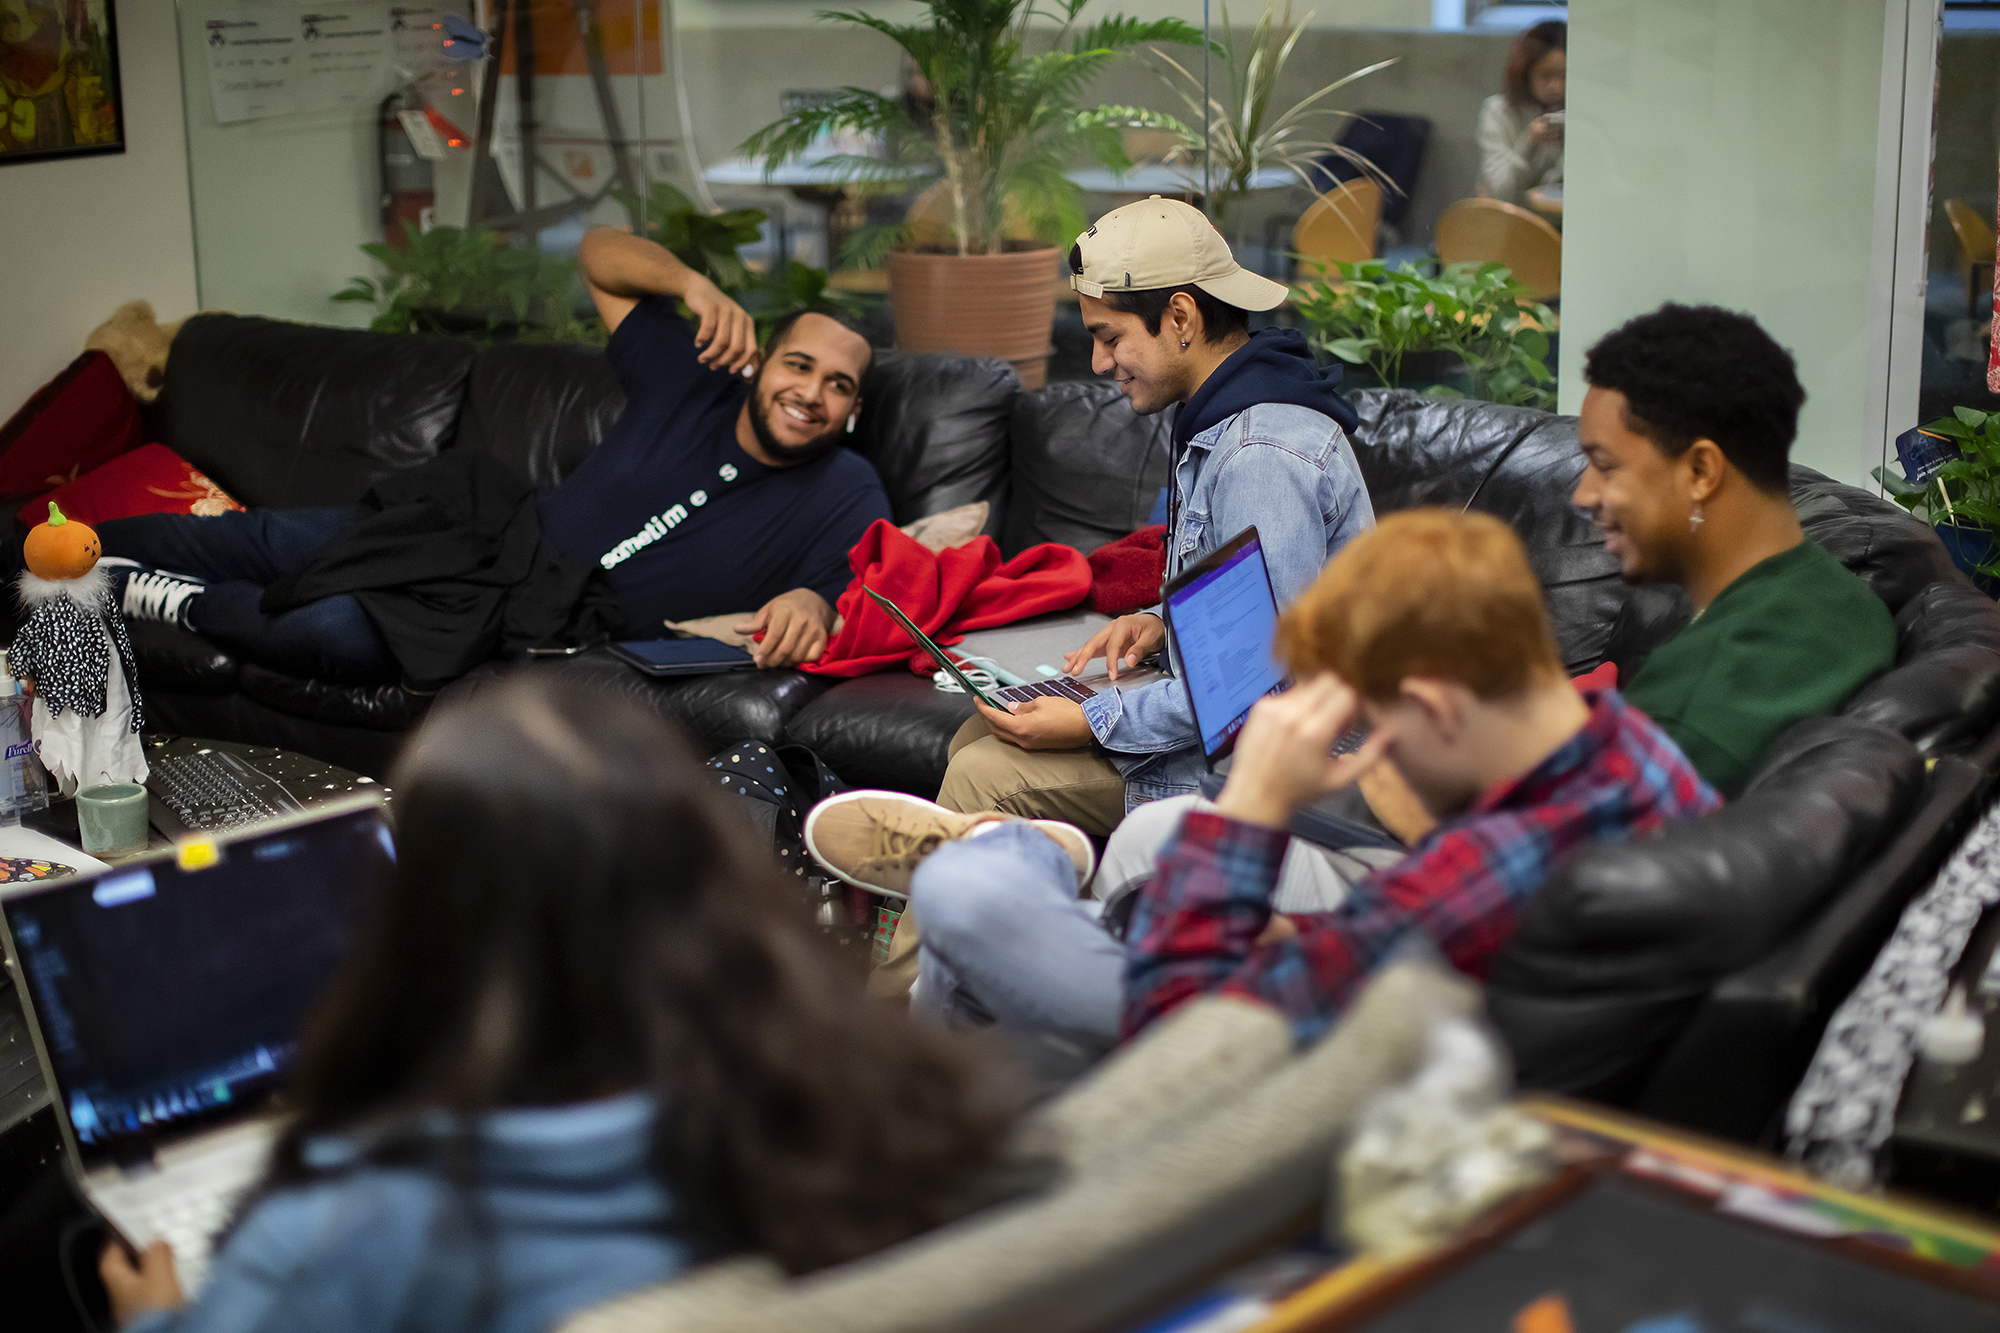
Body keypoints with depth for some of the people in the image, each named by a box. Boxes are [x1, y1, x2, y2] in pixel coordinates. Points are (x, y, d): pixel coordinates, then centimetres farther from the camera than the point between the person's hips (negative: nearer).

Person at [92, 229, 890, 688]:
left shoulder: (843, 496, -10)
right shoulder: (695, 382, -2)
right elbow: (600, 253, 4)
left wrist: (811, 604, -44)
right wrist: (693, 284, -16)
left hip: (537, 625, -4)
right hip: (501, 526, 4)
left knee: (333, 633, -24)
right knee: (262, 541, 5)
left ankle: (174, 602, 2)